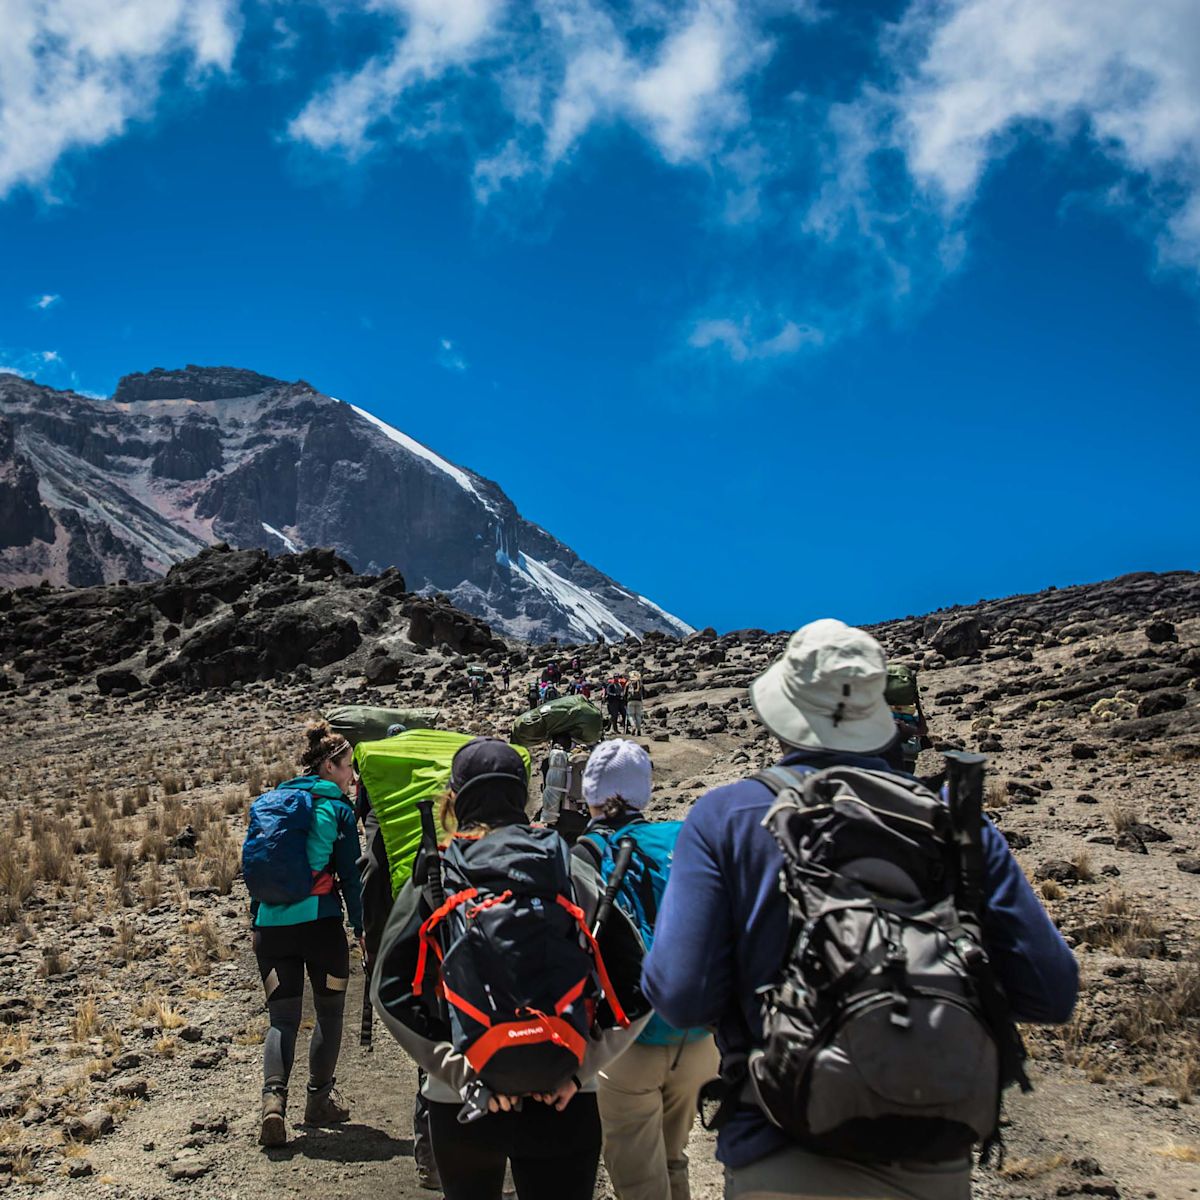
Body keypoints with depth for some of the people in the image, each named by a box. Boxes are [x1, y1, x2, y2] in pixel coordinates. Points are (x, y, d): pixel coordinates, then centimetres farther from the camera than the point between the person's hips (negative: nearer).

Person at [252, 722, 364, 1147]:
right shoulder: (337, 807, -2)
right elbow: (350, 874, -4)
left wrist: (256, 921, 21)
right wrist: (361, 927, 2)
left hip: (271, 922, 4)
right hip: (319, 921, -4)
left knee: (282, 1016, 6)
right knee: (329, 1010, 13)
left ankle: (273, 1098, -14)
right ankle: (319, 1099, 17)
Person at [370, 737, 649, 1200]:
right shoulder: (574, 875, -1)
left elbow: (392, 989, -11)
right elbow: (636, 984, -5)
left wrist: (460, 1068, -12)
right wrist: (581, 1063, -7)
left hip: (462, 1102, 1)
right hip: (563, 1105, 0)